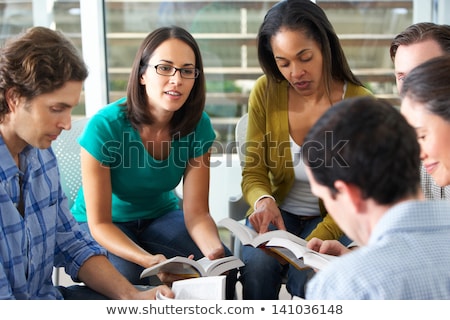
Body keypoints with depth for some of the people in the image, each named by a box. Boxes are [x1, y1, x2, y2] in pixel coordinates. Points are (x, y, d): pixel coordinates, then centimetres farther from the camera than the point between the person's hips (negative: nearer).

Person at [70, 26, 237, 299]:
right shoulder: (105, 127, -27)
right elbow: (99, 223, -23)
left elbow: (196, 212, -12)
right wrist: (148, 260, -40)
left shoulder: (198, 126, -15)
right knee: (130, 276, -34)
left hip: (161, 215, 4)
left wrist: (214, 249, -35)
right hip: (106, 227, -3)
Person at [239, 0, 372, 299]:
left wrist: (315, 241, -27)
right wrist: (263, 200, -28)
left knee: (307, 277, -30)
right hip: (278, 212, 2)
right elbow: (253, 172, -3)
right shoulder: (265, 93, -8)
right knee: (258, 266, -30)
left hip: (331, 219, -1)